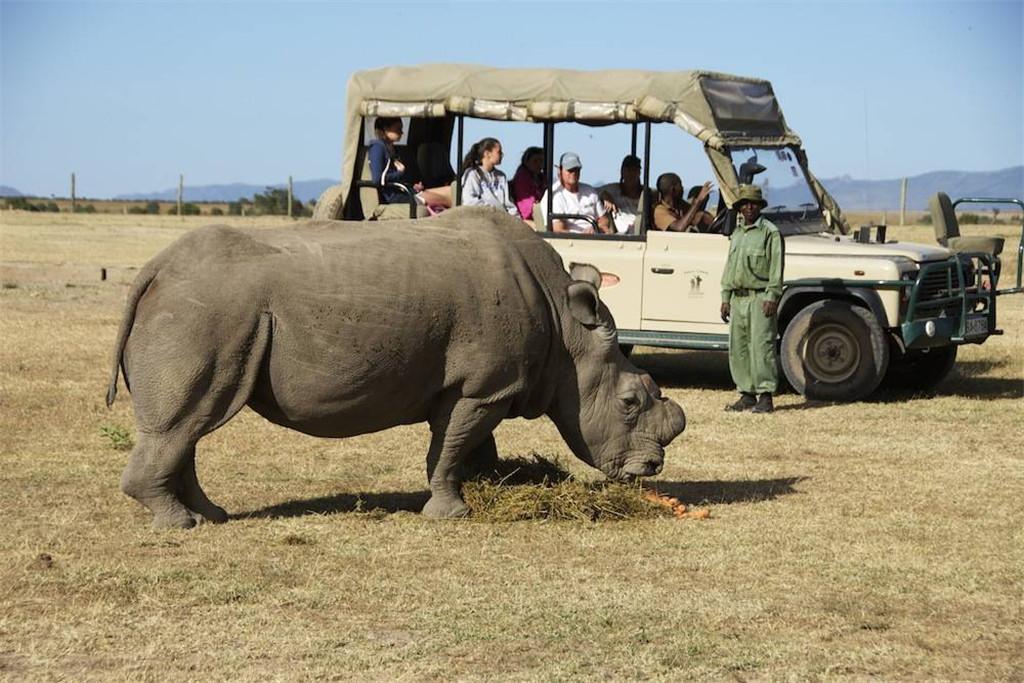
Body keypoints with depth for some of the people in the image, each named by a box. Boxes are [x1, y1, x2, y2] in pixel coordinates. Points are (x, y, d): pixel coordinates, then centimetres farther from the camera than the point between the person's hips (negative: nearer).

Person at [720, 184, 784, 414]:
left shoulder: (770, 233, -4)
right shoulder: (736, 234, 18)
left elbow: (776, 268, -9)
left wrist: (772, 297, -16)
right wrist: (725, 298, 15)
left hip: (760, 297, -7)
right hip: (738, 298, 7)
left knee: (761, 346, -10)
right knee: (738, 348, 7)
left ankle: (765, 397, -8)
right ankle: (747, 395, 15)